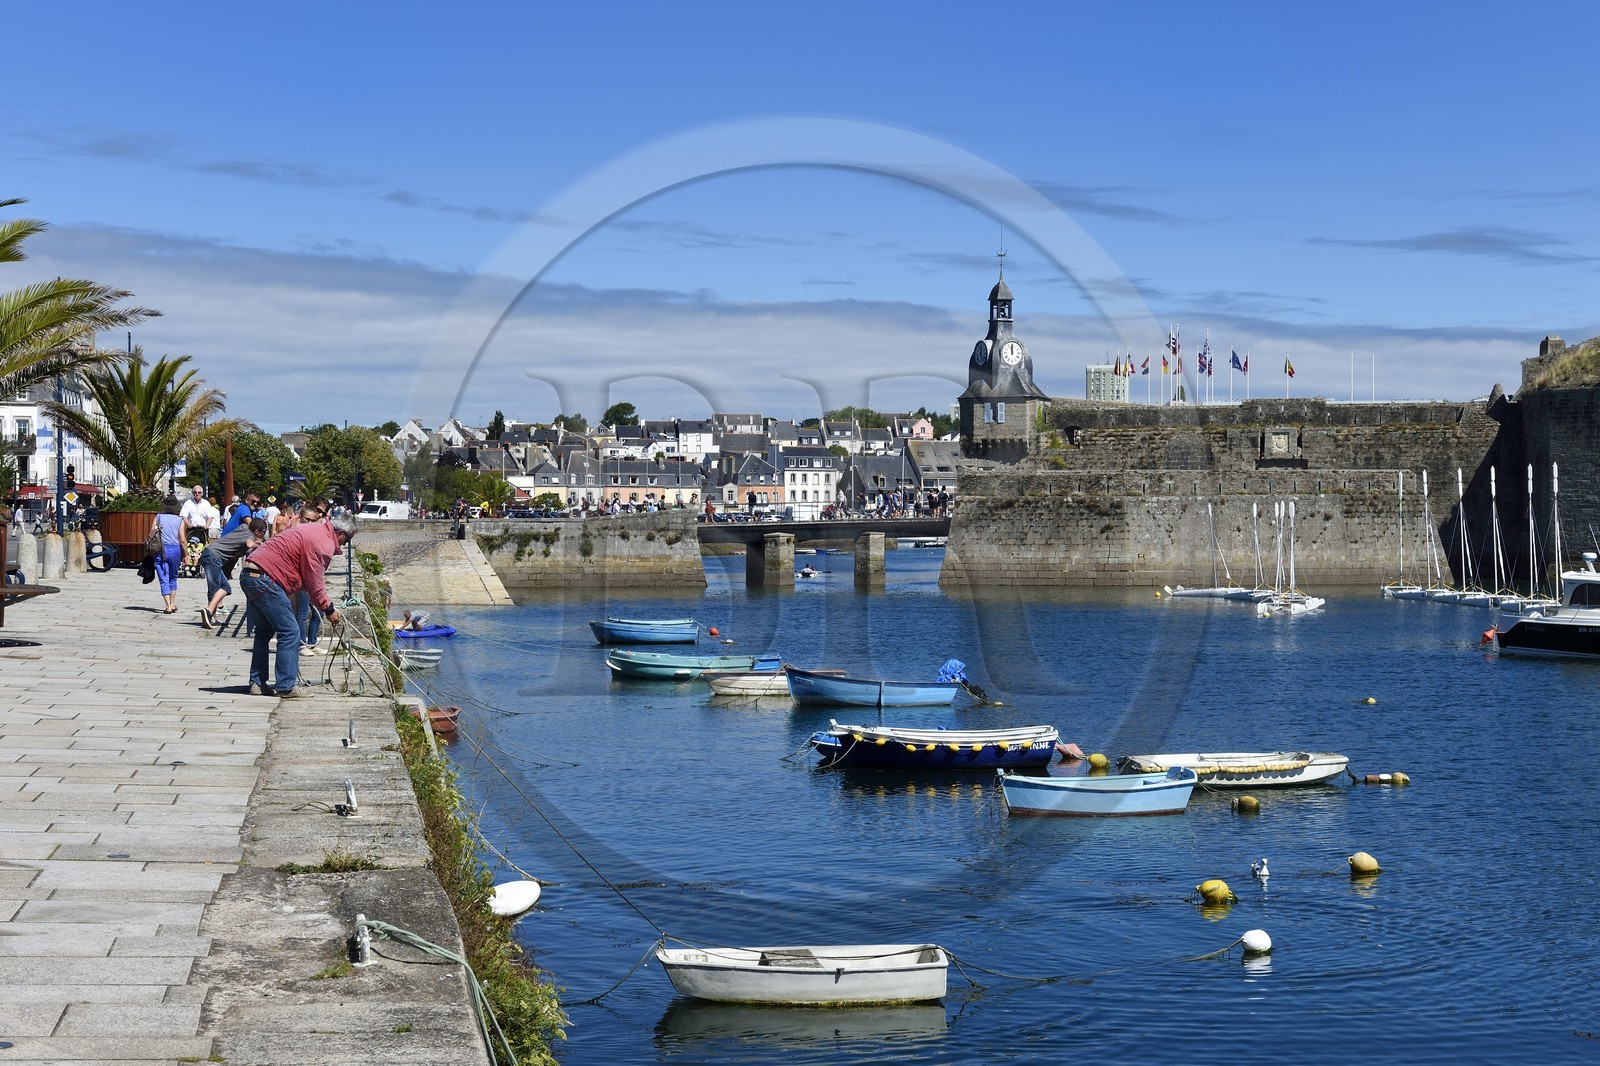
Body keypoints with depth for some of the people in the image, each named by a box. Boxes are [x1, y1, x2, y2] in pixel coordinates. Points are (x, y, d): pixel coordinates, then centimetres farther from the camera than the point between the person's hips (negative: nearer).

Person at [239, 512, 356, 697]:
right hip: (264, 579, -11)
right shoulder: (323, 544, -11)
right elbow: (314, 585, -7)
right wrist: (329, 609, 5)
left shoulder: (315, 529, 20)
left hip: (248, 574, 11)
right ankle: (285, 687, -6)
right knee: (290, 632, -6)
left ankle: (257, 683, 20)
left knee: (264, 631, 20)